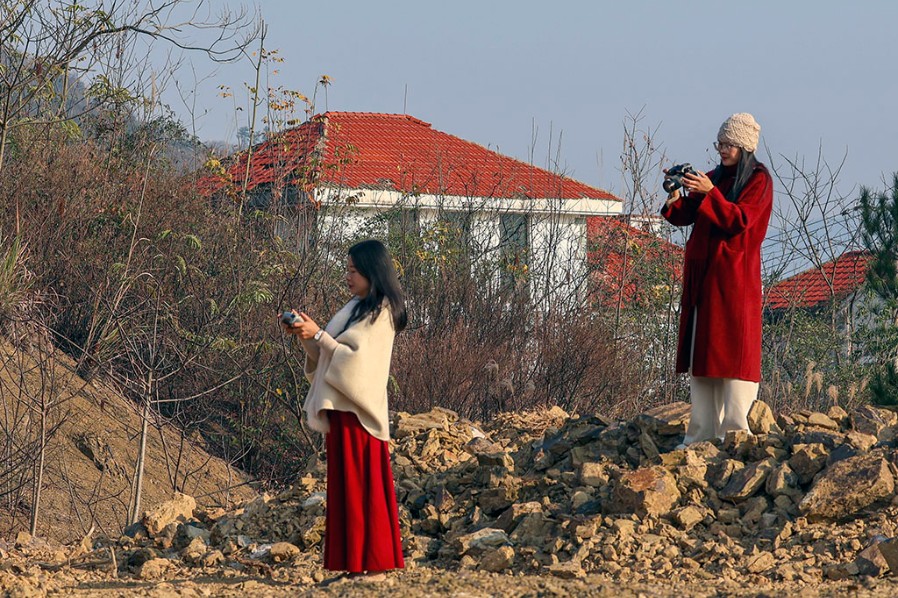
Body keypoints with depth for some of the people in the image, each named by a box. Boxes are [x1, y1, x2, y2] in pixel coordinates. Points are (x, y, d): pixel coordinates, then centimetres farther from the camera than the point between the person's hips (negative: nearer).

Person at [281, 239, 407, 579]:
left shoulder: (380, 311, -9)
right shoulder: (356, 308, 17)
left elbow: (355, 358, -18)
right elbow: (327, 355, 19)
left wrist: (318, 334, -16)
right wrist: (304, 336, 4)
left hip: (358, 409, -9)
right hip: (341, 408, 9)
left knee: (361, 483, -8)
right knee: (346, 484, 8)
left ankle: (373, 564, -6)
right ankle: (356, 563, 9)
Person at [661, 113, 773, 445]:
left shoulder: (758, 181, 0)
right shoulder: (713, 177, 18)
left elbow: (739, 221, -14)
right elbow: (684, 217, 9)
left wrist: (709, 193, -24)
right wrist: (676, 197, -11)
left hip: (735, 275, -7)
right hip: (702, 274, 7)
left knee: (733, 349, -11)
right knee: (700, 350, 3)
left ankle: (735, 429, -14)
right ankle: (703, 433, 4)